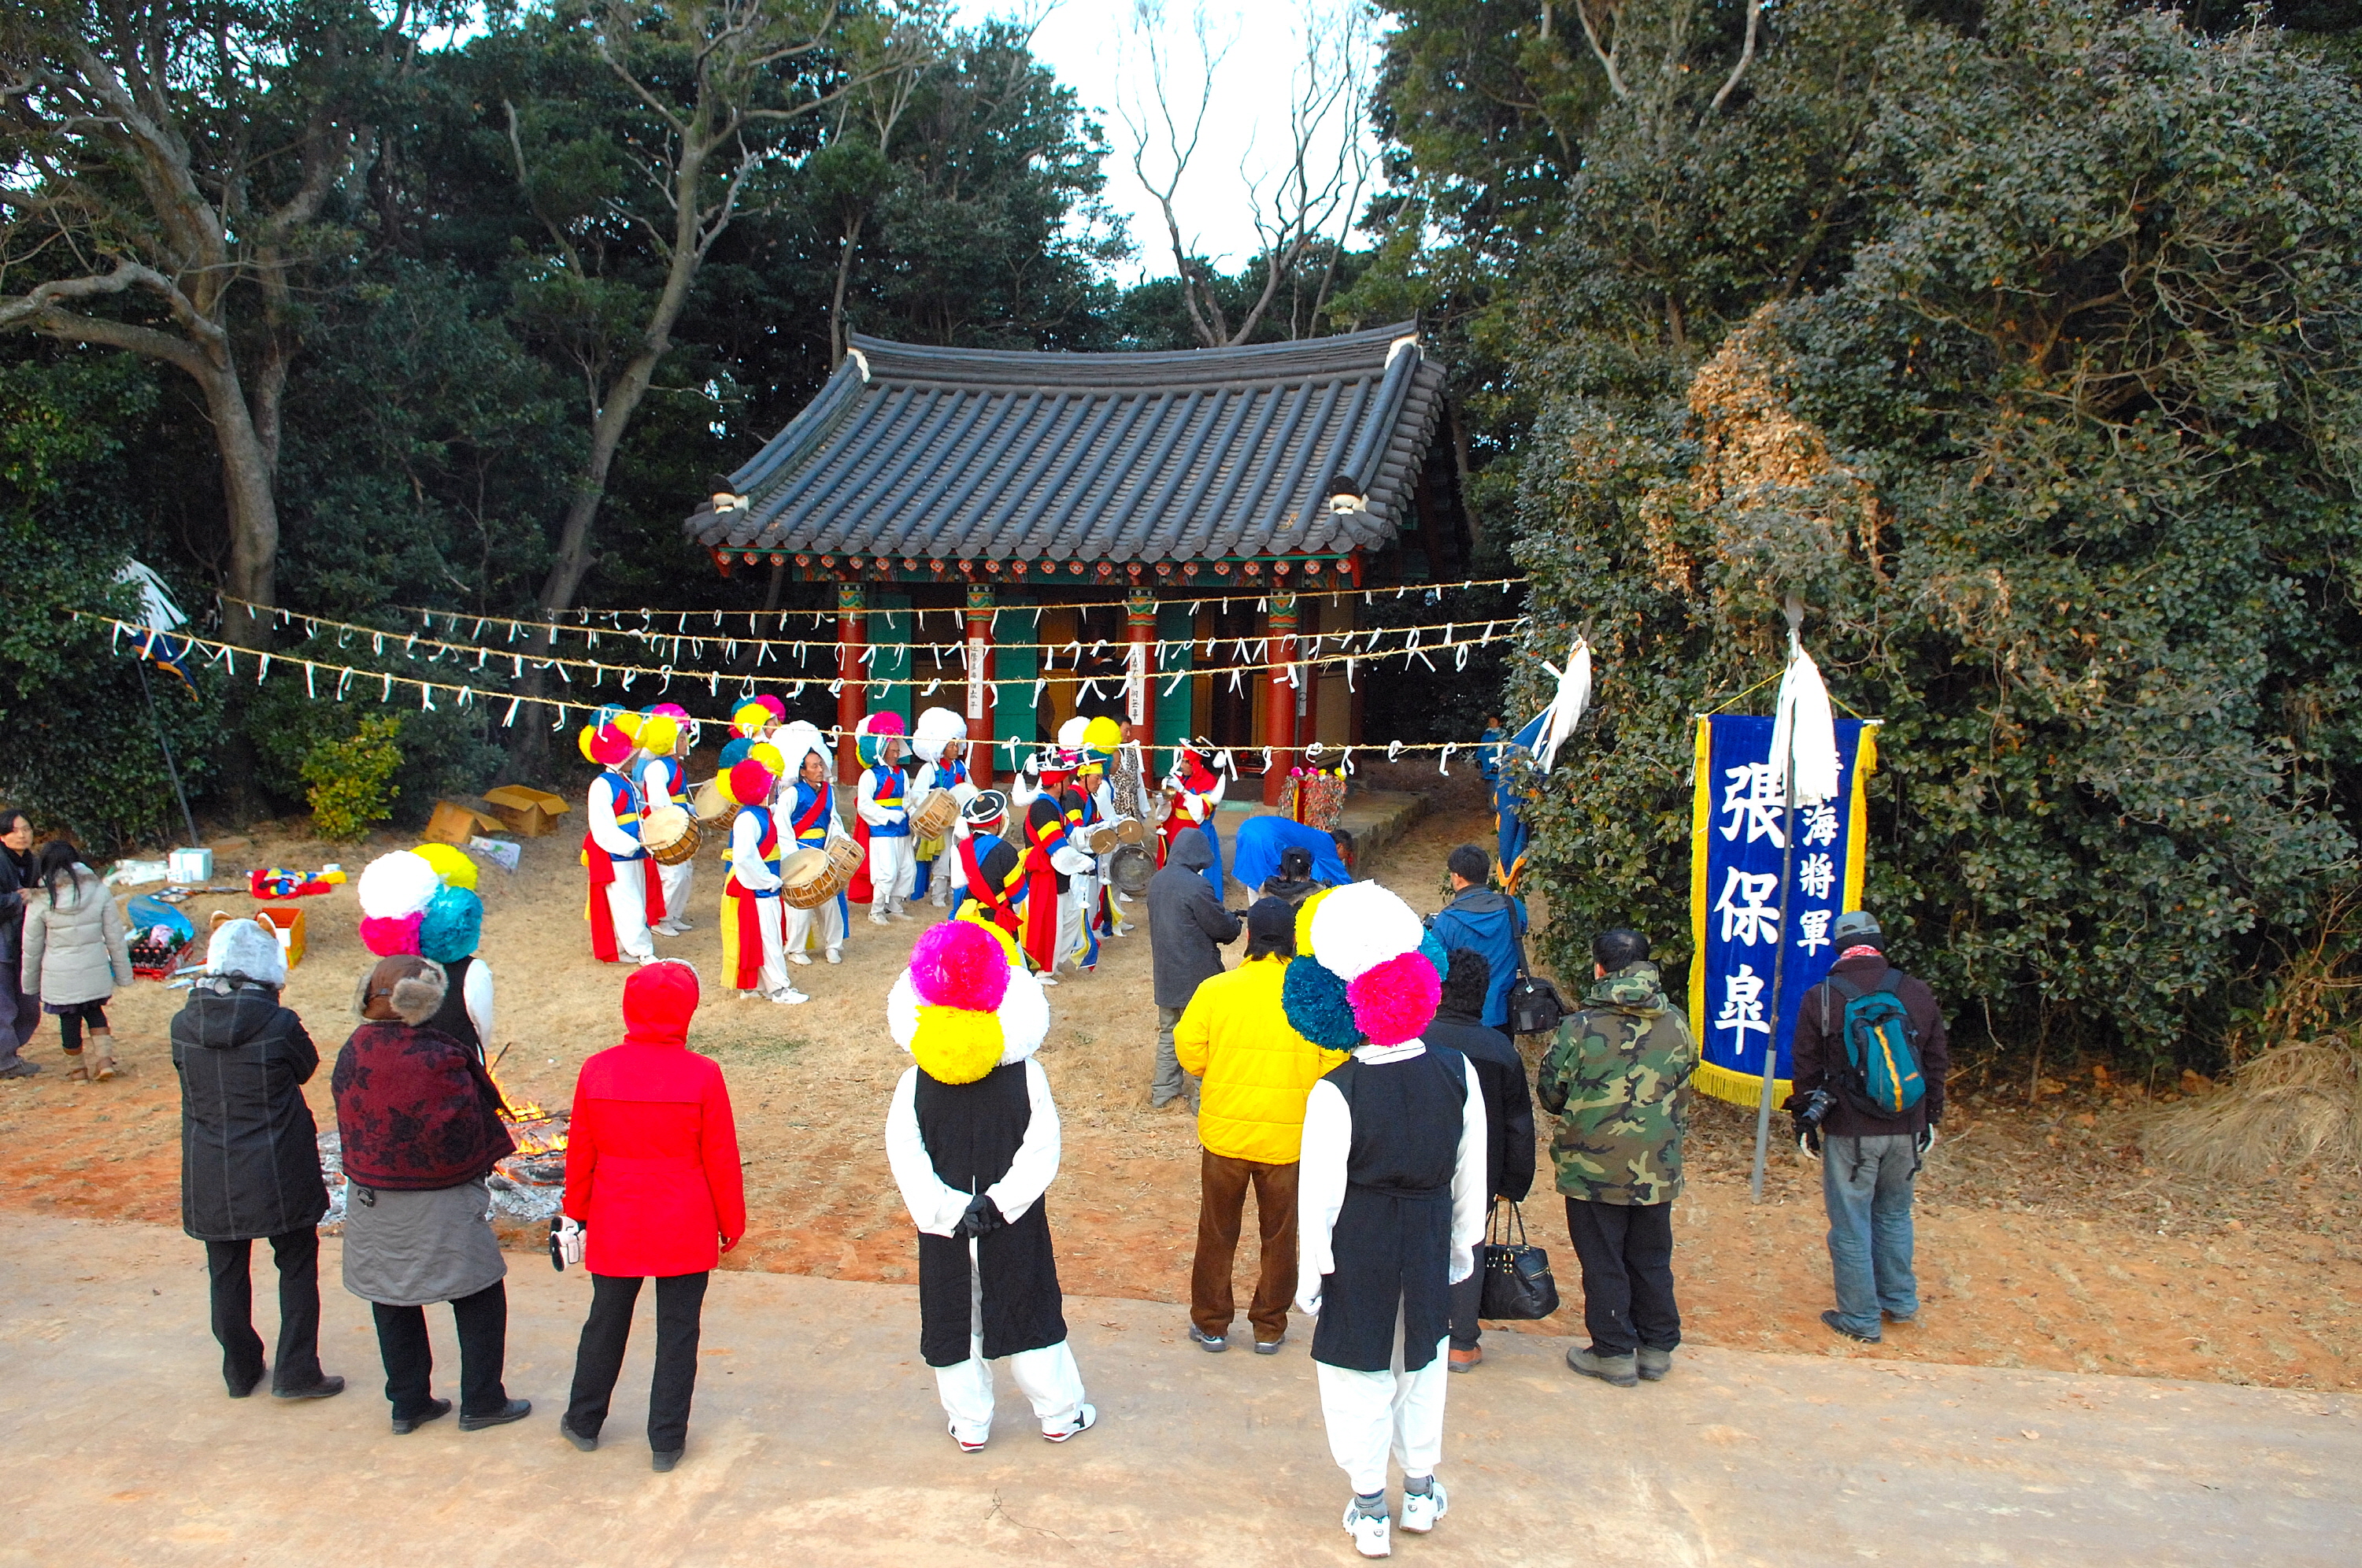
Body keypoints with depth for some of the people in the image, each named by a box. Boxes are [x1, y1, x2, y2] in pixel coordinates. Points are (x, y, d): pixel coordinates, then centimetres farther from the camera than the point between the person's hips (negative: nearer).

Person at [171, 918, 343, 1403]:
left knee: (227, 1272, 17)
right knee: (297, 1266, 11)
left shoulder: (183, 1024, -7)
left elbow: (186, 1072, 9)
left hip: (210, 1176, 4)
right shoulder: (278, 1024, -17)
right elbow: (306, 1066, -1)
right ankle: (296, 1372, 12)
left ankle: (240, 1371, 29)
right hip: (278, 1174, -3)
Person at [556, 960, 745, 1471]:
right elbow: (721, 1159, -8)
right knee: (677, 1331, 9)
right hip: (686, 1231, -3)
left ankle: (584, 1423, 36)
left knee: (606, 1321, 20)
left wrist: (576, 1213, 16)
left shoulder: (596, 1070, -7)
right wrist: (731, 1223, 4)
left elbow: (580, 1152, 2)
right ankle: (667, 1440, 17)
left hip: (615, 1227, 3)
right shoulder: (701, 1074, -15)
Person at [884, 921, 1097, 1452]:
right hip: (1015, 1228, 0)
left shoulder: (914, 1085, -10)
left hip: (944, 1231, 0)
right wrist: (998, 1203, -15)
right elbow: (1042, 1155, -15)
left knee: (955, 1323, 15)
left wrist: (951, 1211, -16)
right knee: (1031, 1315, 15)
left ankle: (969, 1424, 26)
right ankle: (1059, 1414, 27)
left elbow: (905, 1159, -14)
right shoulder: (1026, 1077, -11)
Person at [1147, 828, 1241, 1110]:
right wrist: (1234, 922, 8)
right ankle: (1202, 1098, 12)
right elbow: (1221, 927, -16)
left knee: (1168, 1032, 18)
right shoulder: (1197, 886, -23)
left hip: (1165, 971, 7)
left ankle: (1163, 1092, 25)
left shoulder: (1157, 881, 3)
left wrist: (1224, 918, 11)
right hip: (1196, 975, -7)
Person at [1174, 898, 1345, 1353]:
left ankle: (1210, 1324, 27)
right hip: (1289, 1138, 0)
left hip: (1225, 1132, 0)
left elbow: (1189, 1051, -6)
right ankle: (1269, 1328, 26)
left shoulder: (1215, 988, -11)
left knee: (1217, 1232, 16)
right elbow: (1333, 1064, -9)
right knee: (1279, 1235, 16)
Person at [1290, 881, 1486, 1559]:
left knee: (1361, 1381, 15)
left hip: (1359, 1250, -3)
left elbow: (1319, 1193, -16)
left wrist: (1311, 1271, -2)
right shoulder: (1459, 1075, -13)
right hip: (1428, 1246, 4)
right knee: (1423, 1369, 24)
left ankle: (1370, 1512, 30)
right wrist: (1464, 1242, 15)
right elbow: (1471, 1172, 0)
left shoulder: (1336, 1094, -25)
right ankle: (1421, 1494, 41)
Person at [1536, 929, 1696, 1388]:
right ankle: (1657, 1348, 26)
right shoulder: (1676, 1024, -4)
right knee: (1652, 1261, 17)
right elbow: (1682, 1095, 10)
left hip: (1593, 1169, -4)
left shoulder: (1580, 1026, -16)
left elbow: (1550, 1093, -5)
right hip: (1658, 1172, 4)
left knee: (1603, 1265, 9)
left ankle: (1614, 1354, 16)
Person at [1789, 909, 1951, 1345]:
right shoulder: (1918, 993, 0)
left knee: (1851, 1225, 6)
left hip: (1848, 1133, -4)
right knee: (1894, 1215, 22)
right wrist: (1930, 1118, 18)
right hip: (1905, 1130, 4)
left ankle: (1861, 1319, 12)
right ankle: (1900, 1301, 32)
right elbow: (1938, 1063, 8)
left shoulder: (1819, 998, -8)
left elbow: (1807, 1069, -3)